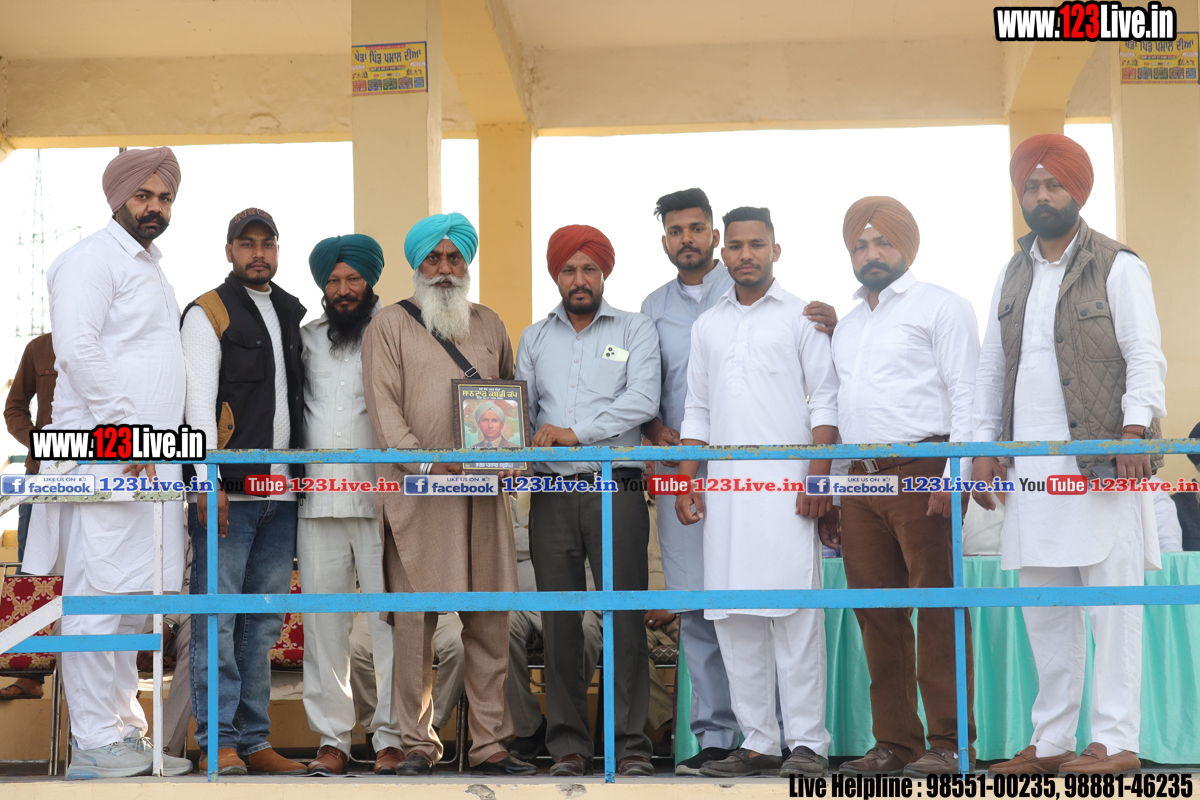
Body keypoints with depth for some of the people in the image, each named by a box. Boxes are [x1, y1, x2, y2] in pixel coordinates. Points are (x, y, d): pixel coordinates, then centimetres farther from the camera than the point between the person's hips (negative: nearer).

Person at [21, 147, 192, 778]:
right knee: (101, 594, -8)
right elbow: (77, 348, -17)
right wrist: (124, 434, -18)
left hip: (147, 460, 9)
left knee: (137, 596, 10)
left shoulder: (150, 270, 24)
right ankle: (94, 744, -4)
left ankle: (124, 729, 17)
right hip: (104, 458, -9)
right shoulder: (93, 259, -4)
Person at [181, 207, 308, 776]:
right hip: (227, 491, -6)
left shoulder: (291, 314, 19)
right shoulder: (208, 313, 1)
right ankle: (219, 744, -2)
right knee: (217, 617, -6)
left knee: (264, 622, 8)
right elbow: (199, 401, -7)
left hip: (282, 492, 6)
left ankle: (254, 740, 13)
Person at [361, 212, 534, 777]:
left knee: (490, 616, 1)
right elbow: (383, 408, -2)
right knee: (416, 617, -5)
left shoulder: (489, 325, 21)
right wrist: (426, 462, -16)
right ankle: (417, 744, 3)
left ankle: (490, 745, 7)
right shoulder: (390, 326, 7)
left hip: (484, 492, 4)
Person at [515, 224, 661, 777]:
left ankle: (631, 742, 1)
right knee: (558, 618, 3)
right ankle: (568, 743, 9)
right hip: (551, 493, 3)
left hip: (616, 488, -3)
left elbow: (642, 401, -6)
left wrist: (576, 432, -13)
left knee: (624, 614, -5)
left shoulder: (635, 331, 8)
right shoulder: (534, 339, 18)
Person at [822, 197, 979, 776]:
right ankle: (894, 743, 10)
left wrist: (954, 474, -15)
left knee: (937, 606, -7)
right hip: (860, 476, 7)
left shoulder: (938, 306, 4)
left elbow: (967, 395, -4)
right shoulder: (846, 326, 25)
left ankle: (948, 743, -4)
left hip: (922, 471, -7)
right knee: (876, 612, 5)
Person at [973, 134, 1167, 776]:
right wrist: (984, 447, 11)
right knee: (1042, 604, 8)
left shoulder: (1118, 266, 2)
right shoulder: (1011, 276, 18)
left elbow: (1145, 356, -5)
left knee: (1111, 595, -5)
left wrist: (1136, 427, -19)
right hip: (1029, 465, 6)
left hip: (1101, 463, -6)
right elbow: (991, 368, 20)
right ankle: (1051, 741, 15)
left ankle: (1116, 739, 0)